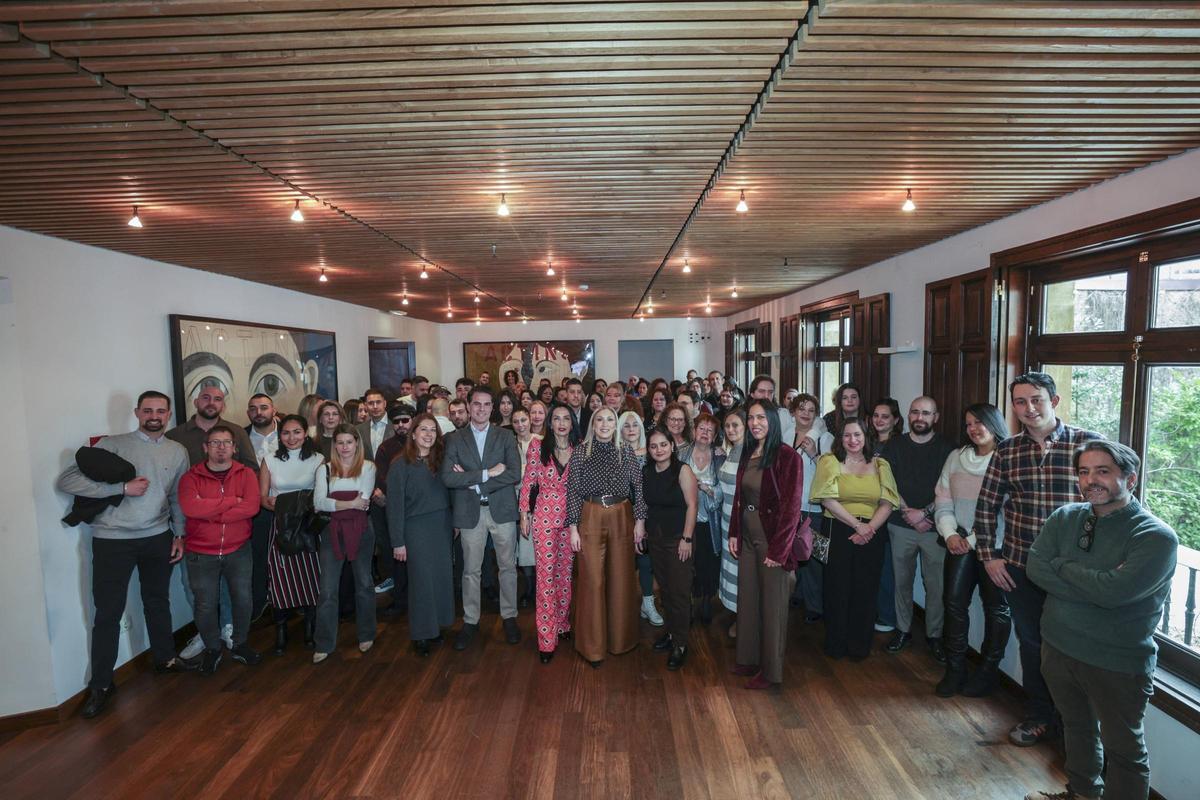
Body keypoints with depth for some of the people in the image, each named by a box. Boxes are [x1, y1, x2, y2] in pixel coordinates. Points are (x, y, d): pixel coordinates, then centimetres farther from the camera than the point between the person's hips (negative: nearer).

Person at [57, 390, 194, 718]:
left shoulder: (178, 452, 6)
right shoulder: (113, 445, -7)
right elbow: (66, 480, -13)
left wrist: (179, 534, 8)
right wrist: (122, 487, -19)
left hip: (158, 538, 4)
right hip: (113, 540, -3)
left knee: (158, 602, 18)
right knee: (108, 612, 3)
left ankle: (165, 658, 36)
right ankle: (101, 684, 19)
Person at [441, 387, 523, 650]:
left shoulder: (506, 436, 1)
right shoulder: (455, 438, 1)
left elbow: (515, 474, -11)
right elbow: (448, 477, -12)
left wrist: (471, 481, -15)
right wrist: (487, 473, -17)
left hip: (502, 509, 0)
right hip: (470, 512, 0)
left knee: (508, 566, 10)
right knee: (471, 570, 12)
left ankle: (509, 616, 28)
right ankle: (470, 621, 28)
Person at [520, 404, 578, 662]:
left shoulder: (579, 449, 2)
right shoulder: (538, 447, -4)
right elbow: (528, 481, -1)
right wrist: (524, 514, -1)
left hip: (571, 518, 2)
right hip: (544, 517, -2)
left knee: (566, 572, 12)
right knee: (546, 574, 1)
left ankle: (562, 623, 30)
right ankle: (547, 637, 10)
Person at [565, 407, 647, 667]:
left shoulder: (626, 451, 3)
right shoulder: (581, 451, -1)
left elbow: (638, 487, 3)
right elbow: (572, 490, -2)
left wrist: (640, 520, -2)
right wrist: (573, 527, -6)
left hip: (622, 517, 2)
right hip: (591, 518, -1)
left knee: (621, 578, 9)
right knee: (592, 580, 3)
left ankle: (621, 638, 29)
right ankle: (593, 645, 19)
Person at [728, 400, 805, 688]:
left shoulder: (787, 456, -14)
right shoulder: (747, 453, 7)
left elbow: (792, 506, -16)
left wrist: (778, 549, -16)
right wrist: (734, 533, 7)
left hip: (773, 539, -6)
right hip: (748, 537, 7)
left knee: (772, 603, 7)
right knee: (747, 598, 15)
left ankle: (771, 671, 23)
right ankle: (749, 659, 33)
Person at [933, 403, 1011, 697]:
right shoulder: (956, 457, 8)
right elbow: (943, 500, 8)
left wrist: (974, 540, -13)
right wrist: (950, 533, -5)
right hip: (960, 542, 4)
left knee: (995, 607, 8)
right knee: (954, 602, 1)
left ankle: (988, 672, 23)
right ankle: (955, 669, 13)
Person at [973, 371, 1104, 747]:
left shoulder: (1089, 444, -9)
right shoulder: (1007, 450, 0)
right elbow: (987, 505, 6)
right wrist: (988, 556, 2)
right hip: (1020, 566, 3)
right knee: (1031, 643, 16)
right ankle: (1039, 717, 36)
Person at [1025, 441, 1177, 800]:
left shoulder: (1156, 536, -17)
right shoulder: (1065, 517, -1)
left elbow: (1114, 591, -28)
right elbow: (1035, 567, -11)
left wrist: (1062, 565, -14)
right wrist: (1096, 586, -20)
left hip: (1117, 663, -5)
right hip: (1059, 648, 5)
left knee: (1123, 750, 13)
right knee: (1077, 727, 25)